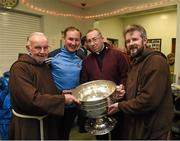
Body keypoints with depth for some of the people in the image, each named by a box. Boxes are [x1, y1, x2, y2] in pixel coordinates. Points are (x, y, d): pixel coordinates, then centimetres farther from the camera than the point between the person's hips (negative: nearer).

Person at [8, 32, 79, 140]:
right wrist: (62, 99, -24)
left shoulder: (45, 65, 6)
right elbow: (31, 99, -29)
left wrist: (65, 94, -3)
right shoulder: (20, 68, -21)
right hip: (28, 125, -7)